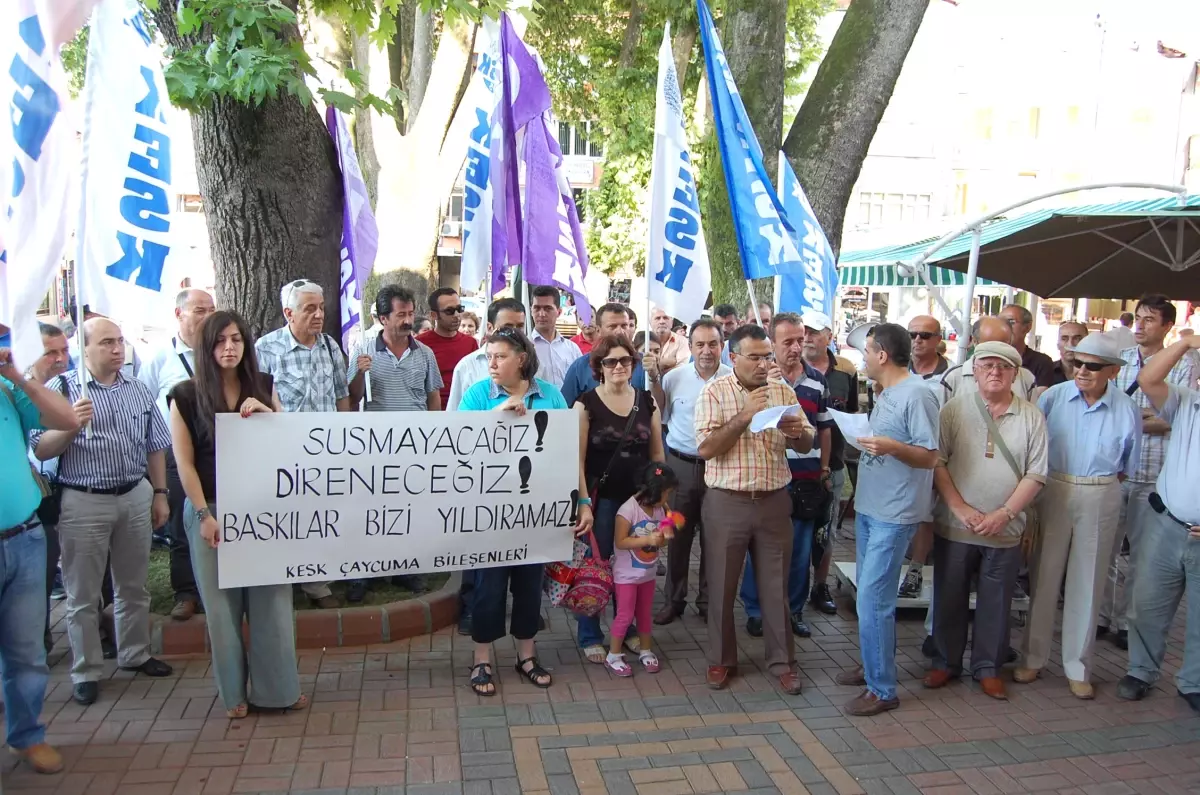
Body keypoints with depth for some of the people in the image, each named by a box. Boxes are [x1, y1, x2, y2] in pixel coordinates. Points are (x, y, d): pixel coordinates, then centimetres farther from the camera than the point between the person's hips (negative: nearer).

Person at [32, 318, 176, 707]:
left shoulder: (139, 391, 7)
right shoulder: (61, 388, -6)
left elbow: (154, 447, 11)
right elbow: (40, 450, -9)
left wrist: (160, 494, 8)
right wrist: (71, 425, -25)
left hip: (136, 497, 4)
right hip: (83, 502, -4)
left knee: (134, 586, 16)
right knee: (83, 594, 7)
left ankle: (135, 654, 31)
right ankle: (87, 671, 19)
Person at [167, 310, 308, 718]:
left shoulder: (263, 386, 4)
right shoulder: (186, 395, -4)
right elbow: (184, 462, -4)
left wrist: (267, 413, -11)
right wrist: (205, 515, -9)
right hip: (210, 508, -2)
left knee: (270, 597, 6)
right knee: (222, 602, 6)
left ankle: (277, 688, 19)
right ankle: (234, 693, 21)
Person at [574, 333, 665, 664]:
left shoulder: (647, 401, 5)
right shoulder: (587, 403, -7)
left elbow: (657, 453, 11)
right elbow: (577, 458, -8)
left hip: (640, 497, 4)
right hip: (602, 497, -4)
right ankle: (590, 637, 19)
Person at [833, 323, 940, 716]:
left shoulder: (917, 395, -16)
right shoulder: (886, 392, 12)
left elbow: (930, 457, -19)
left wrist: (891, 447, -32)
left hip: (894, 515, -10)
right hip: (869, 507, 10)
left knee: (873, 600, -8)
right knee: (870, 595, 18)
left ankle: (882, 689, 3)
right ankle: (872, 665, 33)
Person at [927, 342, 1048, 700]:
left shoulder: (1031, 417, 1)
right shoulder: (955, 410, -1)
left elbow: (1035, 474, -2)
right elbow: (936, 462, -5)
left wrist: (1004, 514, -12)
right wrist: (961, 508, -13)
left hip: (1005, 531, 1)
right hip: (954, 527, 0)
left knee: (996, 602, 10)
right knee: (950, 597, 10)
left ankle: (988, 667, 26)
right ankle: (946, 662, 26)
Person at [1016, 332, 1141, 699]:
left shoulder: (1127, 410, -4)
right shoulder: (1052, 397, -6)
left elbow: (1128, 466, 7)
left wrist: (1099, 485, 2)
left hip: (1100, 500, 0)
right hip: (1052, 493, 0)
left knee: (1087, 583, 9)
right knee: (1043, 576, 7)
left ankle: (1078, 668, 22)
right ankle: (1033, 658, 21)